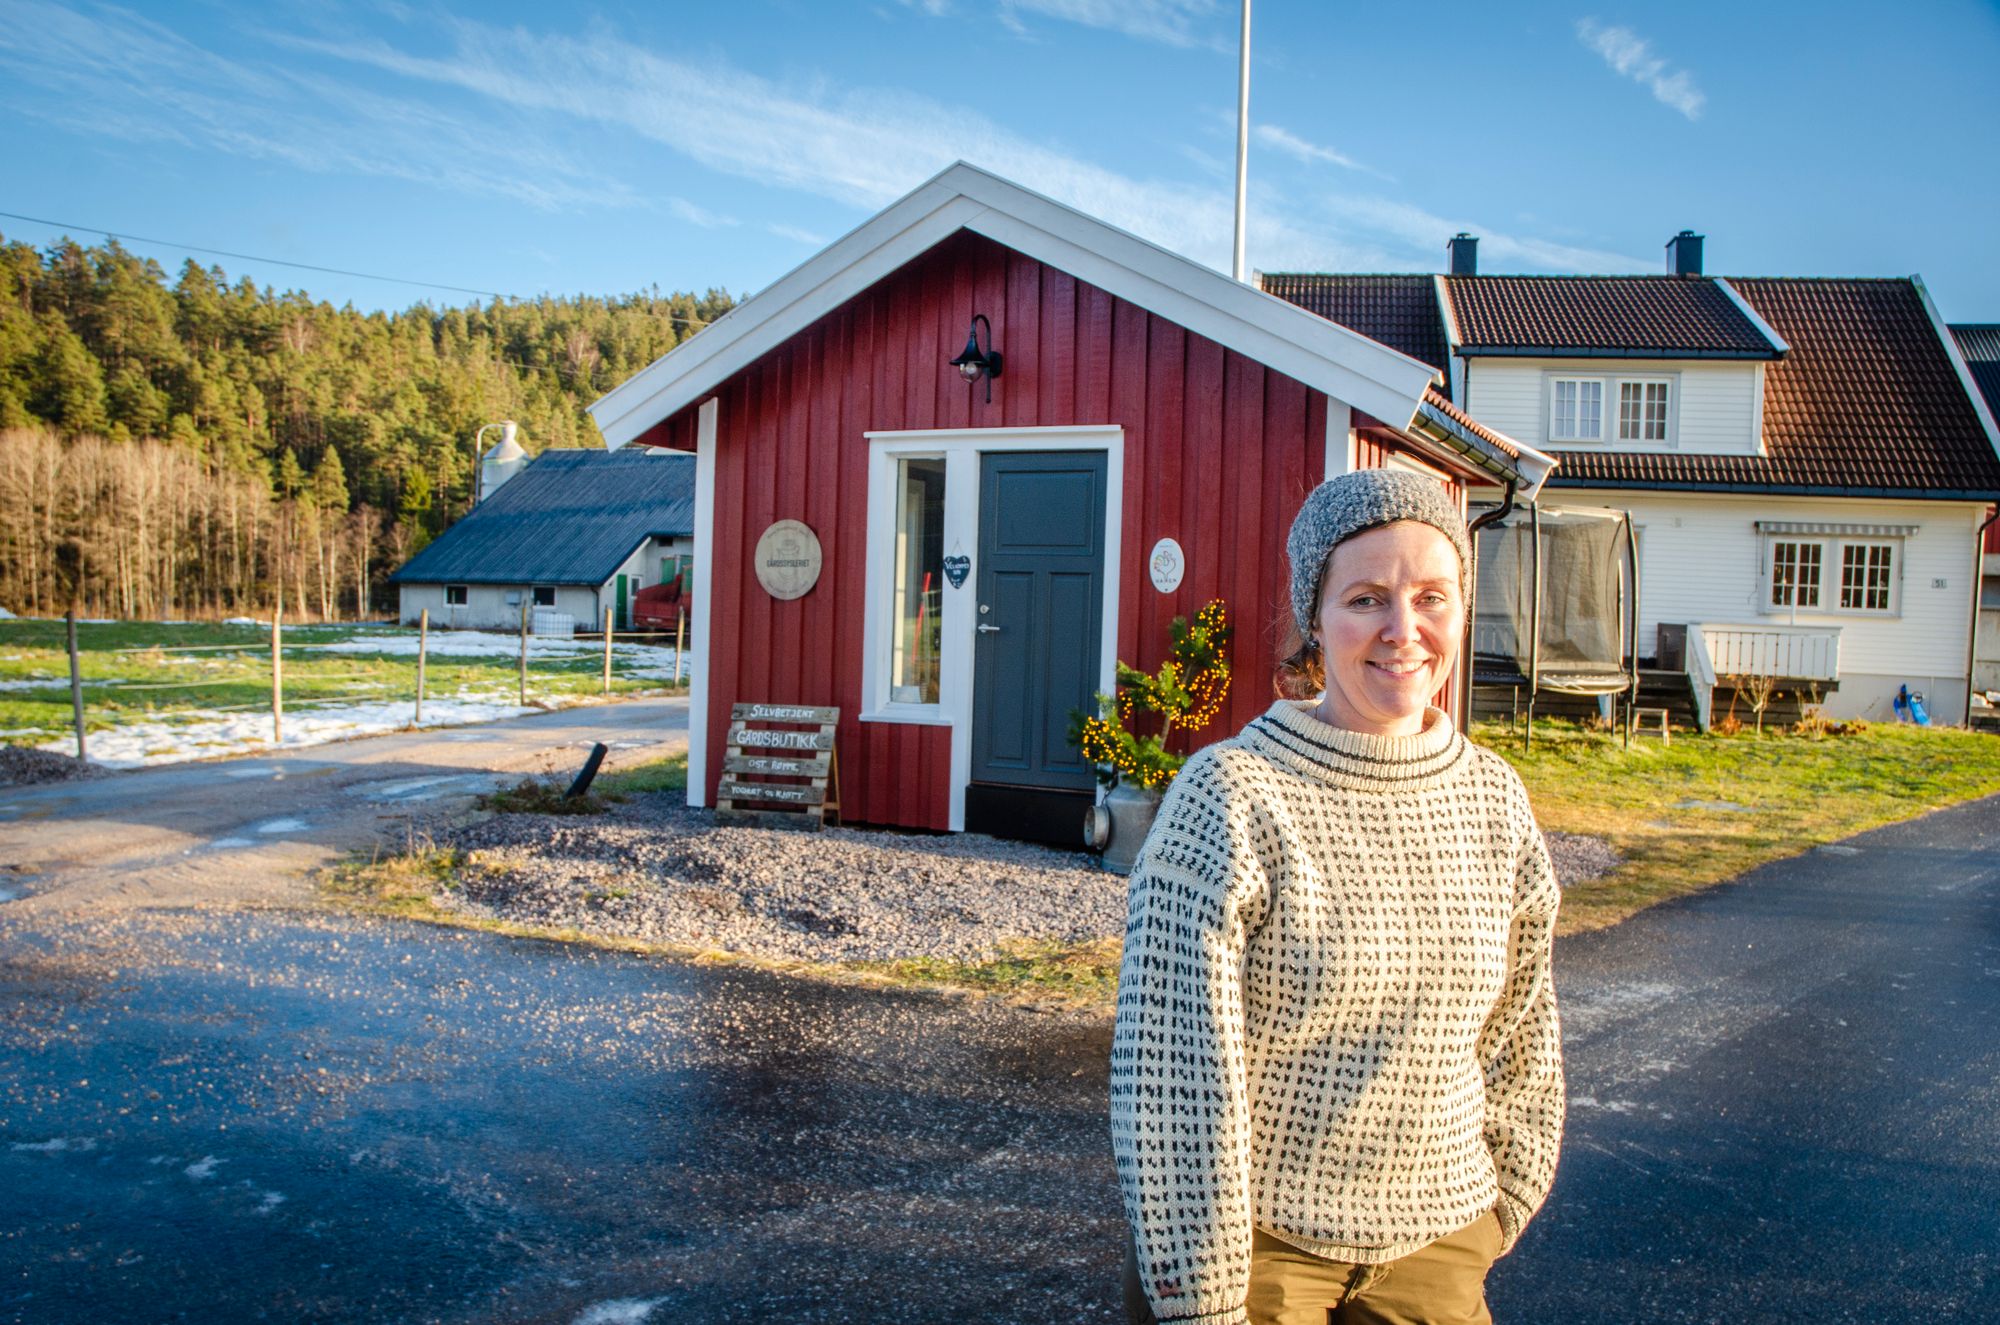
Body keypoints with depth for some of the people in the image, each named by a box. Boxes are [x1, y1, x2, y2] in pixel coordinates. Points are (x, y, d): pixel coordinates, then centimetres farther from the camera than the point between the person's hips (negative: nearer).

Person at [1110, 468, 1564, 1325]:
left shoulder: (1494, 799, -2)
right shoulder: (1229, 800, -18)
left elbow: (1521, 1039, 9)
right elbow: (1176, 1069, -18)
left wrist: (1503, 1208, 12)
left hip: (1437, 1246, 5)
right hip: (1260, 1242, -4)